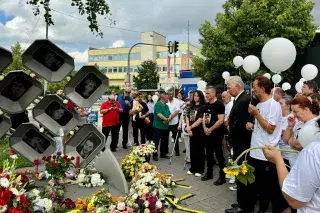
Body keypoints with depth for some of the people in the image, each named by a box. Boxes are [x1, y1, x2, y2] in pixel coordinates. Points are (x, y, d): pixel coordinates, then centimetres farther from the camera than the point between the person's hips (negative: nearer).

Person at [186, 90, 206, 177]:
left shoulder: (202, 107, -8)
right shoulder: (191, 106, 10)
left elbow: (200, 120, -17)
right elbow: (187, 118, 10)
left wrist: (191, 127, -18)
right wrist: (188, 128, -4)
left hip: (199, 131, -6)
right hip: (192, 131, 6)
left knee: (199, 151, 4)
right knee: (192, 150, 13)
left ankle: (199, 170, 14)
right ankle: (193, 168, 25)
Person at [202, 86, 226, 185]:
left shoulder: (219, 105, -12)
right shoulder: (207, 105, 11)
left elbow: (220, 120, -18)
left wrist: (210, 129, -15)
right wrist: (205, 128, -3)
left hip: (217, 133, -8)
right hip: (207, 133, 8)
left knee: (218, 154, -3)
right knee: (208, 153, 14)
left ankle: (222, 176, 7)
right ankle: (209, 173, 27)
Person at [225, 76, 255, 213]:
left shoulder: (243, 100, -21)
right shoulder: (242, 99, 9)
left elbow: (239, 124, -23)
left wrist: (232, 138, -8)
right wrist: (232, 137, 5)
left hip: (241, 143, -10)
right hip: (242, 142, 10)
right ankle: (248, 202, 32)